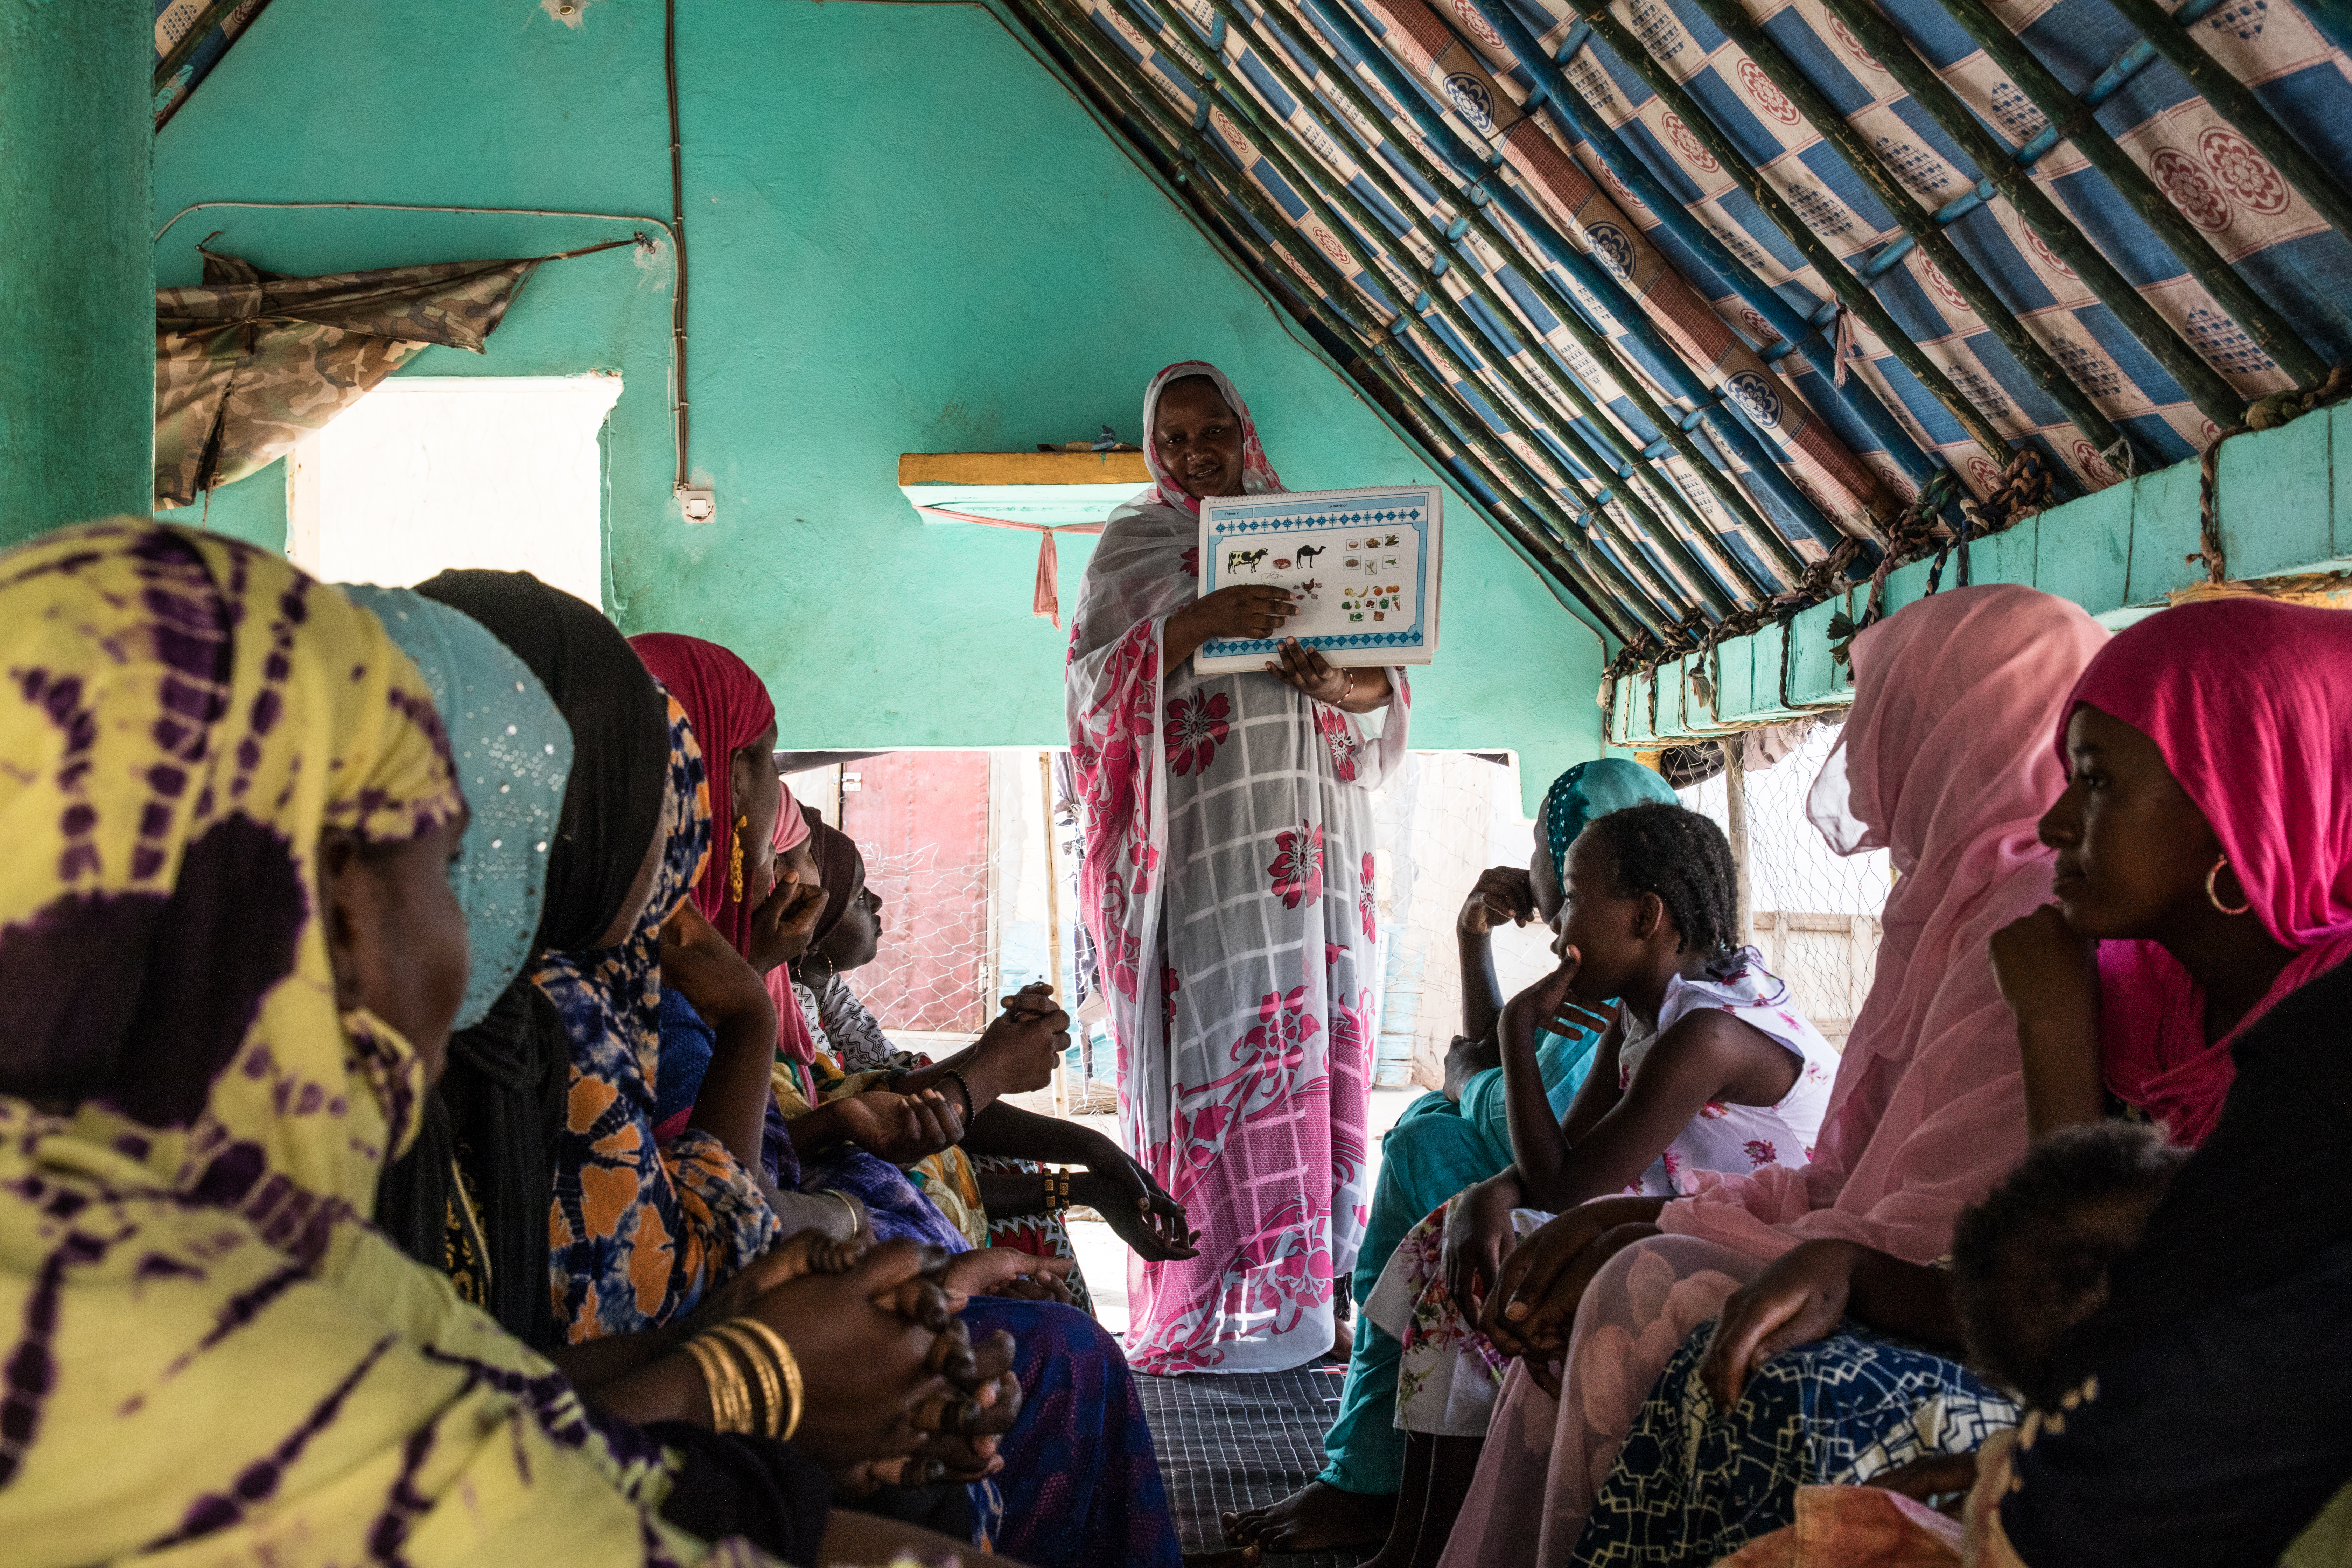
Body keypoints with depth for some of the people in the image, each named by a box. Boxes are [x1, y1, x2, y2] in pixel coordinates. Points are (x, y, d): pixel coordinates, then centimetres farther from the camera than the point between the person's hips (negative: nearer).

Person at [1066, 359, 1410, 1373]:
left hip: (1312, 851, 4)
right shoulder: (1135, 546, 9)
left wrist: (1350, 685, -11)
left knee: (1316, 1057, 1)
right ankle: (1213, 1315, -5)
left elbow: (1389, 693, 13)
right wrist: (1193, 625, -20)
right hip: (1202, 848, -4)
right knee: (1216, 1055, -9)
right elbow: (1095, 687, -6)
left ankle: (1307, 1294, 6)